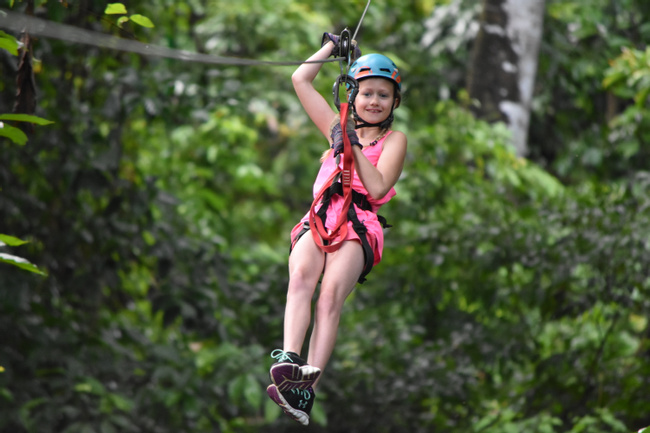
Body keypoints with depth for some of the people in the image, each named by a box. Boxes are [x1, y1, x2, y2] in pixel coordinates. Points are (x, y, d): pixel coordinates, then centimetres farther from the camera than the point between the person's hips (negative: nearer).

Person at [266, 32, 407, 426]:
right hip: (319, 218, 3)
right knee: (301, 275, -32)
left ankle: (306, 391, -47)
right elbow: (301, 79, 34)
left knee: (331, 292, -31)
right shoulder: (339, 128, 28)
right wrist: (332, 46, 38)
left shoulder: (394, 140, 17)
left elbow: (377, 188, 1)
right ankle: (289, 361, -52)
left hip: (360, 225, -3)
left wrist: (354, 147, -3)